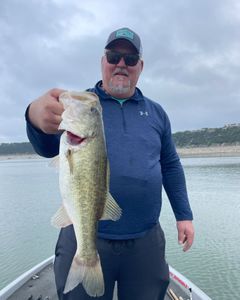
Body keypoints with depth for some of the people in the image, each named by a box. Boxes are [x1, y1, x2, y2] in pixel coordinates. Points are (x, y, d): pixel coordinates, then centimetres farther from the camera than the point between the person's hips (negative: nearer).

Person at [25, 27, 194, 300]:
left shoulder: (156, 112, 8)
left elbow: (171, 167, 12)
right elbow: (49, 148, -16)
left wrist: (184, 215, 8)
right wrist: (37, 118, -38)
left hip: (146, 240, 3)